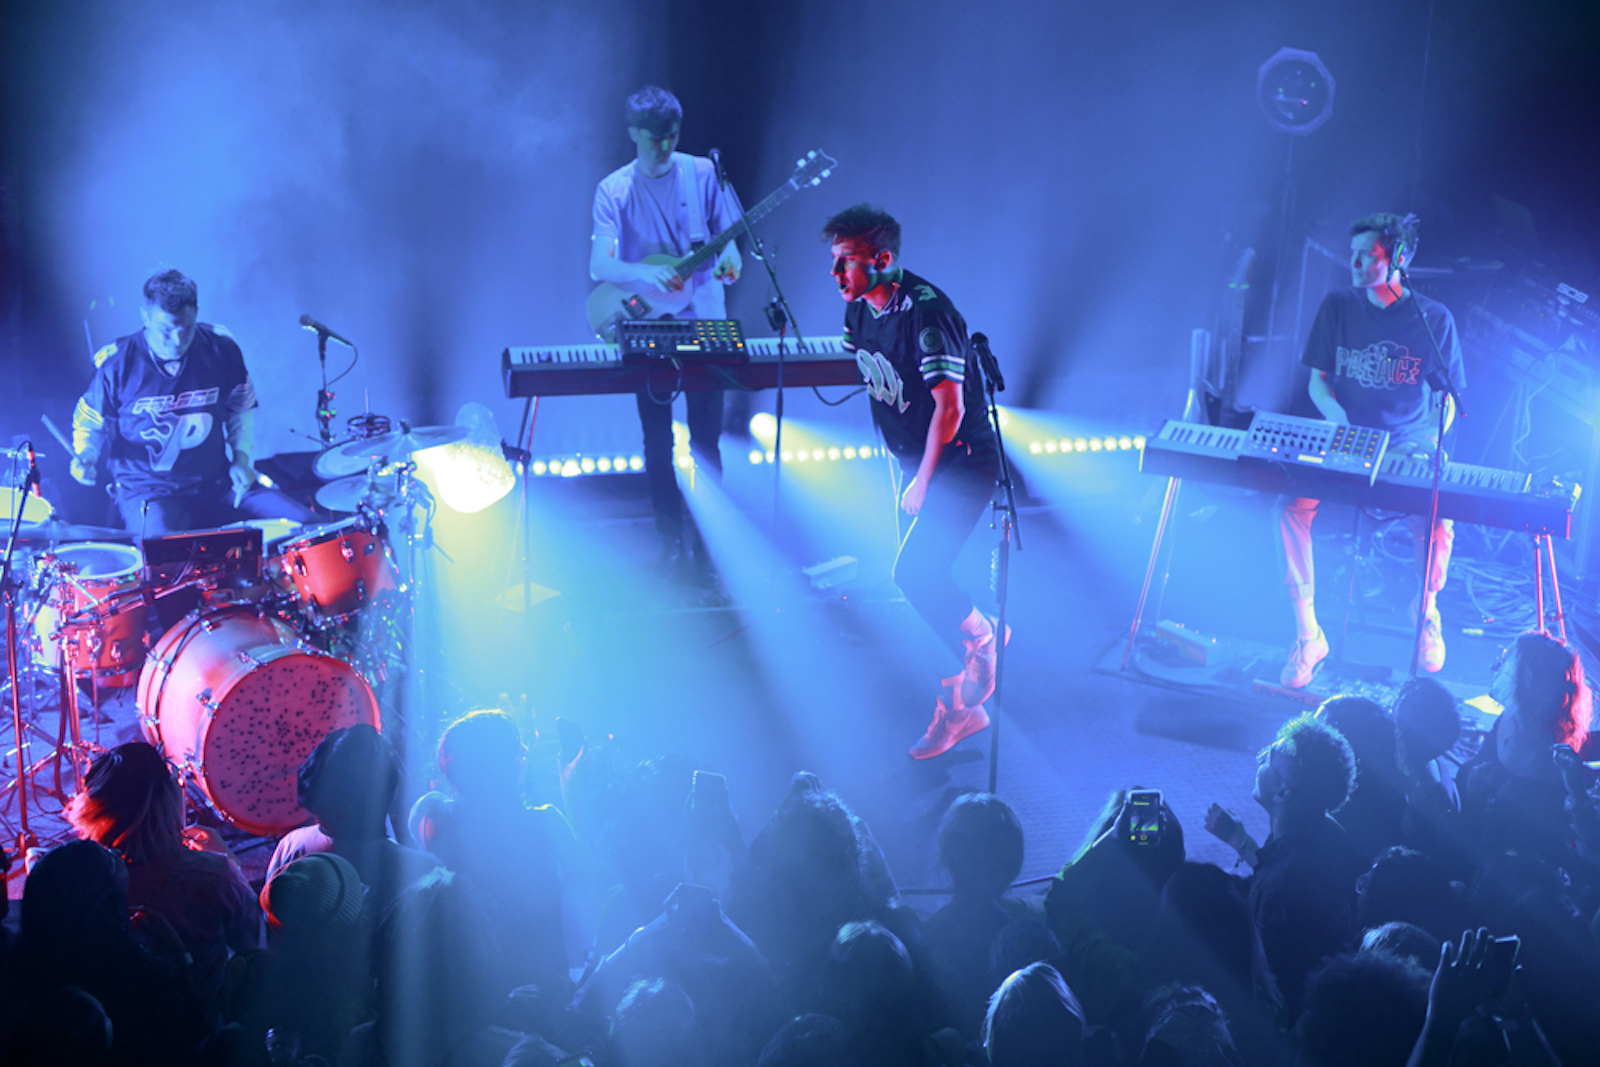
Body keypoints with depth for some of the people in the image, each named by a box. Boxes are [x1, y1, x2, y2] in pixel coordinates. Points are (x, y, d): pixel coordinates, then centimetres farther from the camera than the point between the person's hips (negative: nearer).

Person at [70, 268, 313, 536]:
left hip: (218, 484, 4)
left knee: (303, 525, -9)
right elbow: (90, 421, 5)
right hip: (147, 491, -4)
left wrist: (242, 458, 0)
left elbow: (241, 407, 14)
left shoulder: (220, 349, -3)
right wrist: (85, 456, -16)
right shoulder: (117, 364, -11)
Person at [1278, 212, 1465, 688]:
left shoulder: (1434, 318, -2)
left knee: (1438, 523, -30)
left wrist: (1430, 440, -17)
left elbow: (1447, 398, 3)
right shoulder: (1337, 307, 3)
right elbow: (1317, 380, 8)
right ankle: (1307, 635, -17)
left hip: (1408, 451, -2)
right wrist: (1337, 416, -13)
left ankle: (1426, 608, 5)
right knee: (1292, 505, -28)